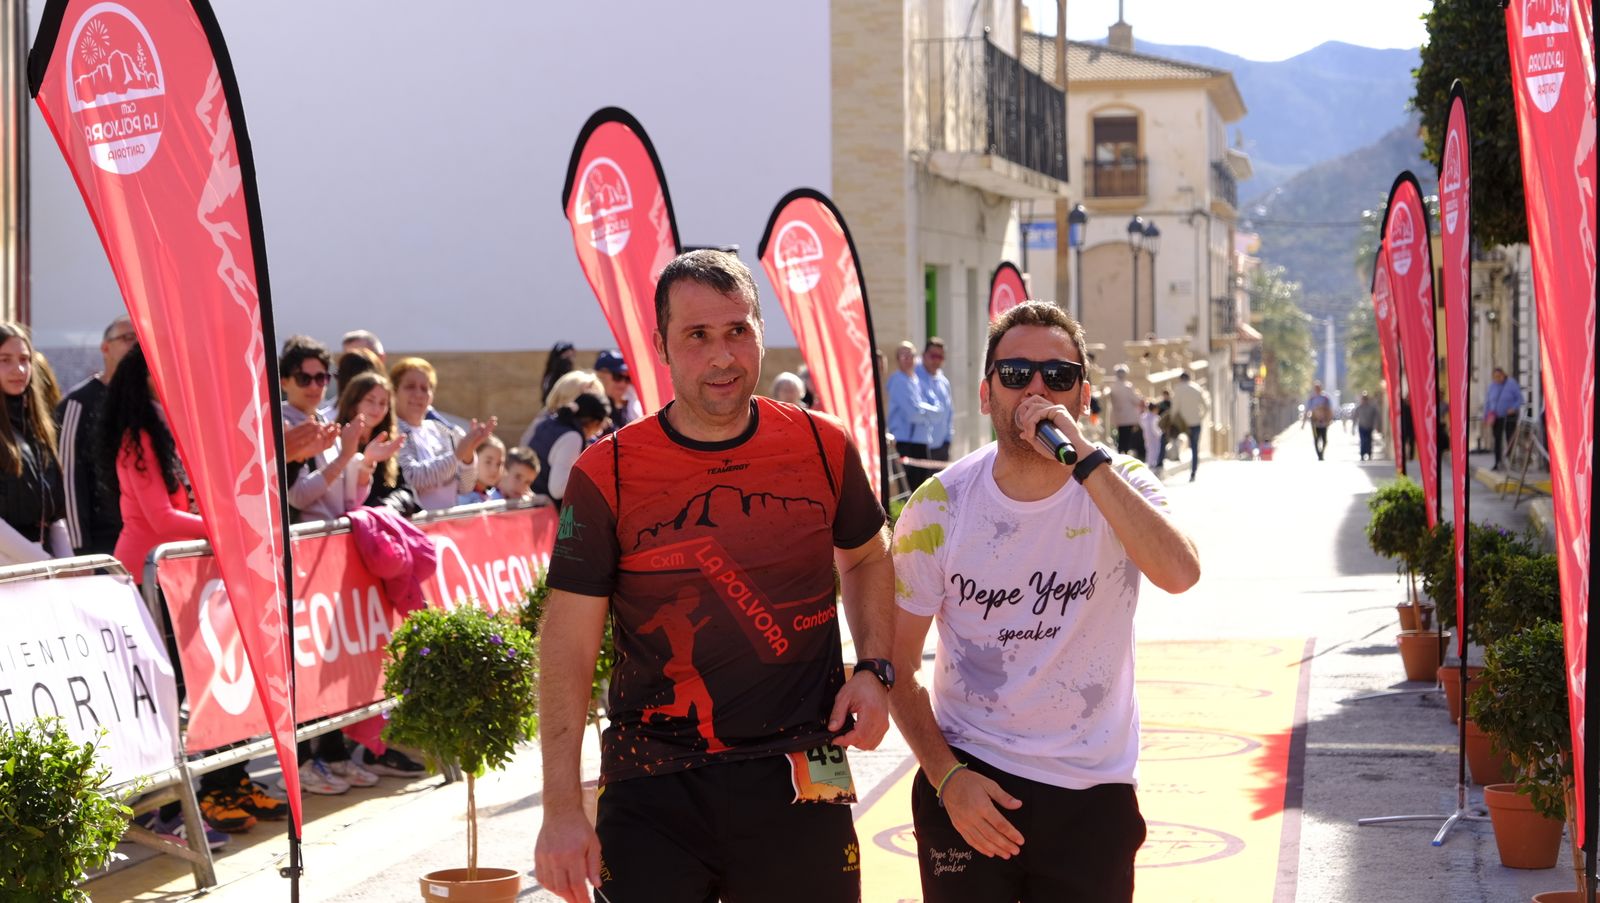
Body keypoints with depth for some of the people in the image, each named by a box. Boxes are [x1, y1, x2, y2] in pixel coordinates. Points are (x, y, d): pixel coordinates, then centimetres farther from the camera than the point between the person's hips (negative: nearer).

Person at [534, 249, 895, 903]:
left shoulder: (822, 446, 0)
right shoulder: (607, 475, -7)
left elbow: (866, 558, 19)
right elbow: (569, 642, -5)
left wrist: (874, 670, 3)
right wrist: (561, 808, -10)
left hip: (799, 780, 2)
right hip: (652, 793, -2)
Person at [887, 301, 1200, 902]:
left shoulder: (1121, 486, -7)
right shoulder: (939, 508, -6)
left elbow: (1180, 574, -30)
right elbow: (898, 667, 1)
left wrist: (1084, 456, -32)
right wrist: (946, 775, -11)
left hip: (1092, 787, 0)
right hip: (969, 780, 0)